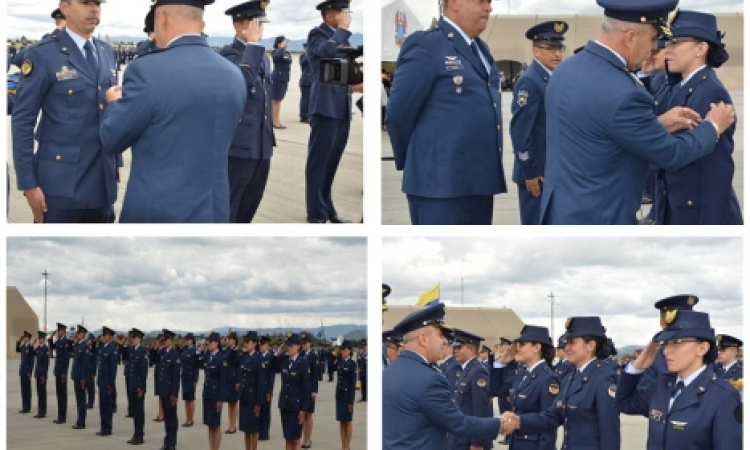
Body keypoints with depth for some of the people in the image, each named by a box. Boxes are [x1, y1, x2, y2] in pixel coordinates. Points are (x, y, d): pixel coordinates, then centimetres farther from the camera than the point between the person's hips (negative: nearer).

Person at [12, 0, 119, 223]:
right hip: (60, 183, -5)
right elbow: (22, 121, -8)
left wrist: (115, 162, 14)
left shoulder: (107, 52, 11)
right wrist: (28, 183, -12)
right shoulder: (42, 54, -8)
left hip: (103, 181, 5)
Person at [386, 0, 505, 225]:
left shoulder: (481, 49, 17)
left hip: (479, 182, 8)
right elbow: (397, 114, -7)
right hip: (442, 183, -8)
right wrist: (412, 162, 5)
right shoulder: (425, 45, -8)